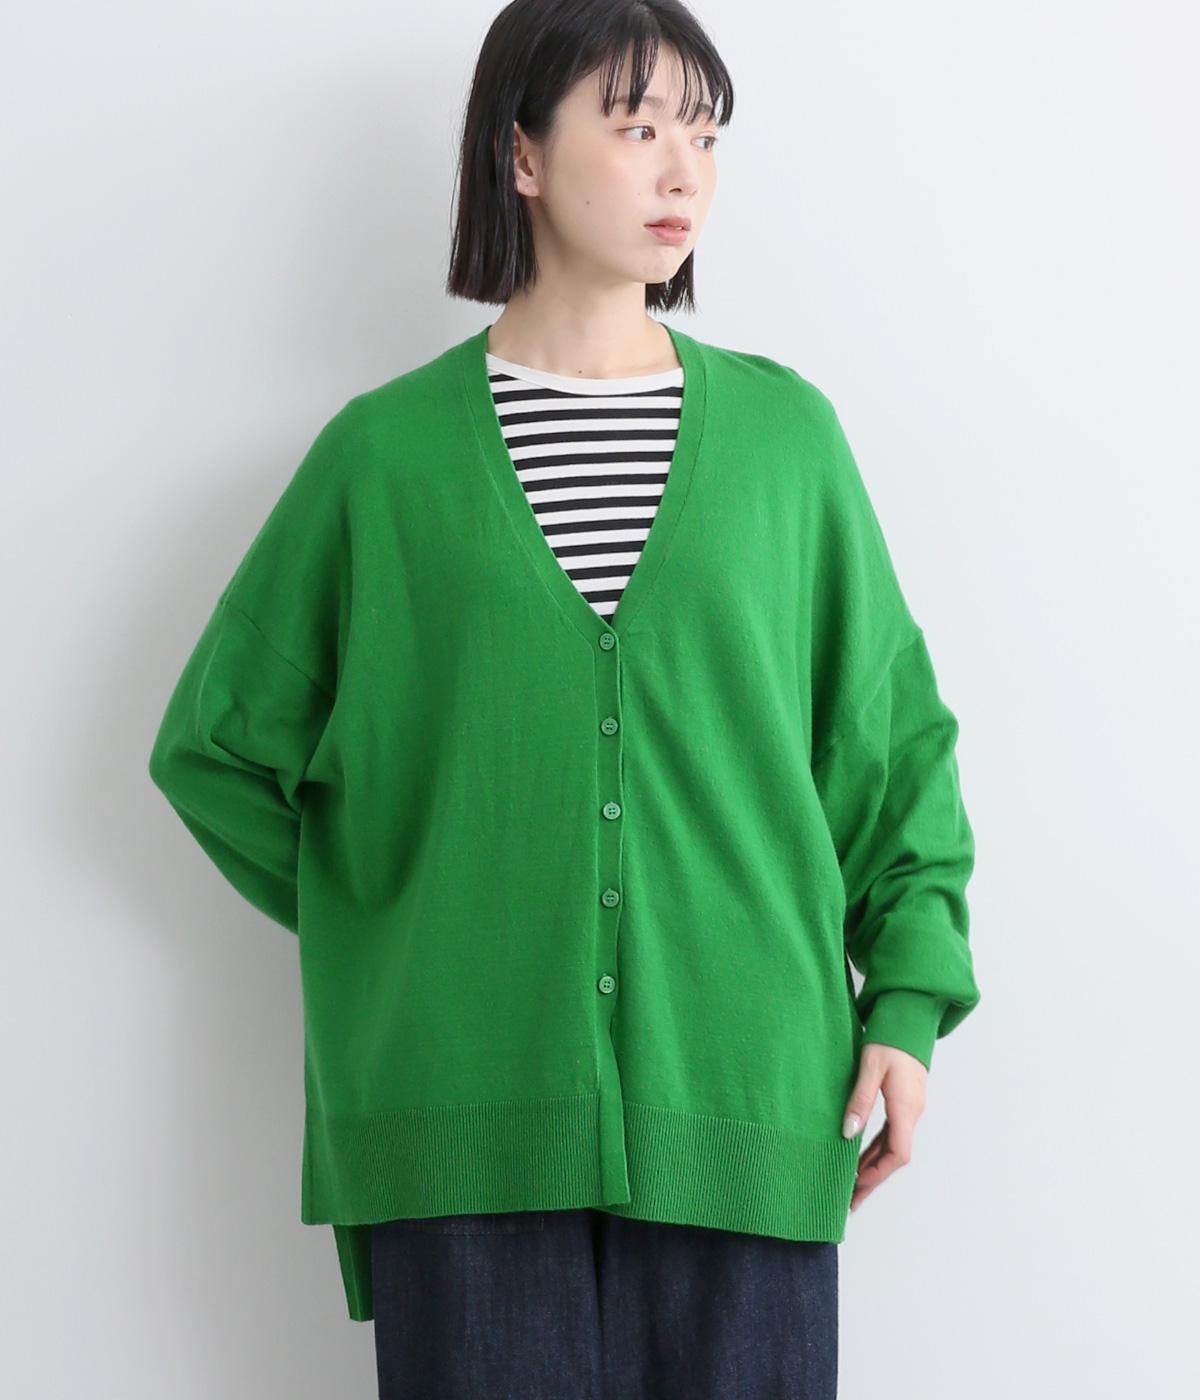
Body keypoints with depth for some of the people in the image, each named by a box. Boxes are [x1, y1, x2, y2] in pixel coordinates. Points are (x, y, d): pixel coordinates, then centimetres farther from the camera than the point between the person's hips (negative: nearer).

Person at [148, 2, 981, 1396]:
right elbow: (216, 743, 12)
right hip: (468, 1118, -1)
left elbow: (891, 732, 11)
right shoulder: (387, 451, 4)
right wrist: (374, 924, 6)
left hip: (744, 1099, 1)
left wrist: (908, 996, 4)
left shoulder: (783, 431, 7)